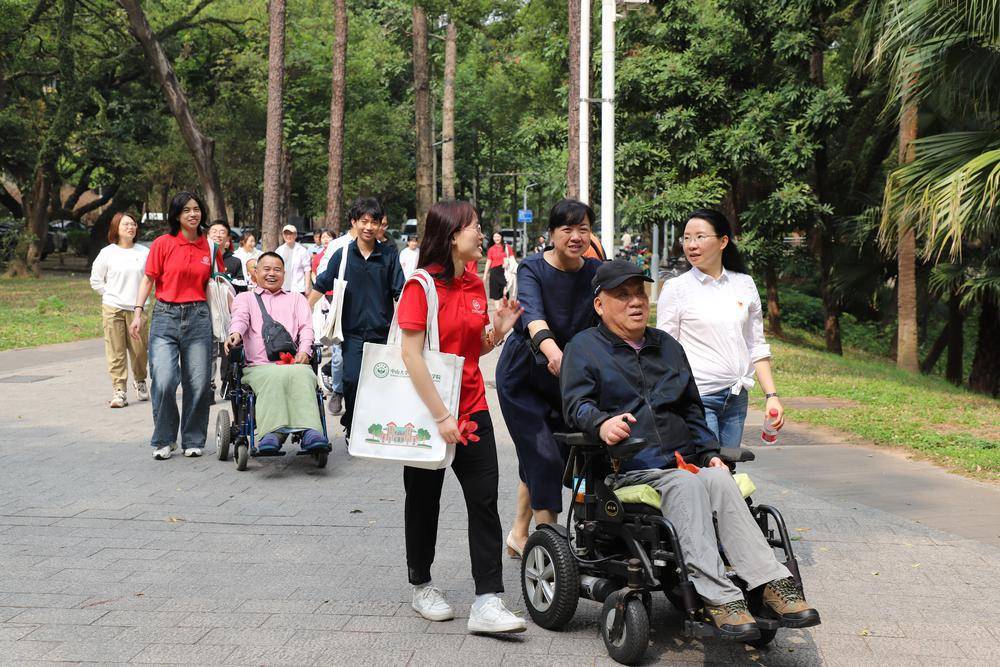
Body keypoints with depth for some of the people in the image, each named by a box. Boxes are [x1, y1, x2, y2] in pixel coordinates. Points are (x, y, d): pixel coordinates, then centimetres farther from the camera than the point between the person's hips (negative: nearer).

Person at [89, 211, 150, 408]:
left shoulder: (144, 252, 4)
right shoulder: (107, 253, 3)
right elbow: (96, 280, 10)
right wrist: (111, 295, 5)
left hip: (137, 309, 1)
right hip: (112, 309, -1)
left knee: (139, 349, 3)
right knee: (116, 352, -3)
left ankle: (140, 381, 29)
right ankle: (119, 391, 0)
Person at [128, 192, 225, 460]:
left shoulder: (210, 247, 9)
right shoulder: (163, 243, 0)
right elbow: (148, 279, 1)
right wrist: (138, 313, -8)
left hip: (198, 317, 2)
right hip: (165, 316, -2)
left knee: (199, 383, 2)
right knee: (164, 382, -12)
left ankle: (193, 441, 18)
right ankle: (163, 440, 6)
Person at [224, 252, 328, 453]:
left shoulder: (296, 299, 32)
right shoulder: (245, 298, 28)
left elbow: (306, 327, 16)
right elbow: (240, 318, 5)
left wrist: (304, 351, -6)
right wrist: (235, 334, -20)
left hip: (294, 363, 1)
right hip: (258, 366, -1)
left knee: (302, 375, -36)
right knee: (275, 377, -38)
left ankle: (311, 433, -55)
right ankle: (270, 434, -55)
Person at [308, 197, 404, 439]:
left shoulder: (388, 257, 3)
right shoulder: (343, 255, 3)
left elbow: (400, 294, 5)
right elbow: (320, 287, 9)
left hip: (382, 332, 1)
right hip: (352, 331, -1)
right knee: (353, 380, -10)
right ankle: (351, 428, 9)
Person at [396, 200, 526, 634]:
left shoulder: (475, 285, 9)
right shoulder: (422, 285, -12)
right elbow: (411, 355, -17)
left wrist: (498, 332, -3)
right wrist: (440, 415, -20)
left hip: (472, 409, 6)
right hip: (427, 411, -5)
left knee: (485, 501, -3)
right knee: (425, 501, 10)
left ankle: (487, 603, -3)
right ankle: (422, 586, 29)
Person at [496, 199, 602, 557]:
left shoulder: (597, 272, -7)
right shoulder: (532, 268, -18)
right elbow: (532, 312, -37)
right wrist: (550, 348, -56)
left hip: (567, 379, 4)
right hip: (523, 376, -4)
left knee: (537, 459, 16)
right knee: (544, 458, -12)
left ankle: (519, 534, 33)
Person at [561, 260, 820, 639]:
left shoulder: (667, 346, 27)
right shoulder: (585, 347, 10)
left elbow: (692, 409, 30)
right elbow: (576, 405, -6)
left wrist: (709, 452, 14)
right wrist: (602, 423, -28)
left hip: (683, 461, 5)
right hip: (628, 467, -5)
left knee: (719, 481, -29)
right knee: (687, 486, -34)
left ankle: (771, 582, -39)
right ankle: (717, 597, -42)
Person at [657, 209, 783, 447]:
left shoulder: (745, 285, 9)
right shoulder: (675, 288, -2)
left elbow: (757, 347, 14)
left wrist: (771, 395, 6)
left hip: (736, 398, 4)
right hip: (696, 398, -4)